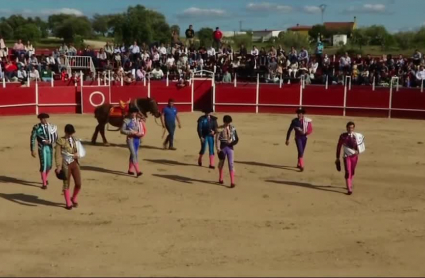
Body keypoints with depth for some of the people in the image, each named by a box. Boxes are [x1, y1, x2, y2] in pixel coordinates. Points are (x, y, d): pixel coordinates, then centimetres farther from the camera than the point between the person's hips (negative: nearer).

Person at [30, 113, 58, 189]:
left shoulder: (50, 126, 3)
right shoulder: (36, 128, -8)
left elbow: (55, 137, 9)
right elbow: (33, 139, -6)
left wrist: (50, 141, -11)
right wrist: (32, 150, -8)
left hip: (50, 147, 4)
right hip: (42, 148, -4)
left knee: (49, 165, 13)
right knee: (43, 165, -7)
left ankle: (45, 179, 40)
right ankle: (44, 183, 5)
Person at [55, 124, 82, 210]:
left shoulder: (75, 140, 9)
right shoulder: (60, 141, -7)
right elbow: (58, 154, -10)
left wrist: (77, 155, -5)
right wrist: (58, 166, -18)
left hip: (75, 163, 4)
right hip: (66, 164, -4)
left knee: (78, 183, 1)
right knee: (66, 184, 4)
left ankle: (74, 199, 27)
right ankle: (68, 203, 17)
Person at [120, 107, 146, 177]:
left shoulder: (138, 120, 8)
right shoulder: (126, 121, -3)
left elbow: (142, 130, 12)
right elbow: (122, 130, -7)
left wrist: (139, 134, -10)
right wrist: (131, 132, -16)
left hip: (137, 139, 5)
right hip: (130, 139, -5)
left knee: (134, 154, 12)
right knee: (134, 154, -12)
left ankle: (130, 170, 25)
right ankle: (138, 171, -16)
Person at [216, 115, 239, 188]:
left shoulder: (233, 128, 0)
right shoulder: (220, 129, -5)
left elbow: (237, 139, 4)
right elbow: (217, 139, -8)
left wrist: (232, 143, -15)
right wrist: (218, 148, -17)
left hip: (230, 147, 0)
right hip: (222, 147, 0)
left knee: (231, 164, -6)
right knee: (221, 163, 15)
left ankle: (232, 182, -7)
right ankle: (220, 179, 34)